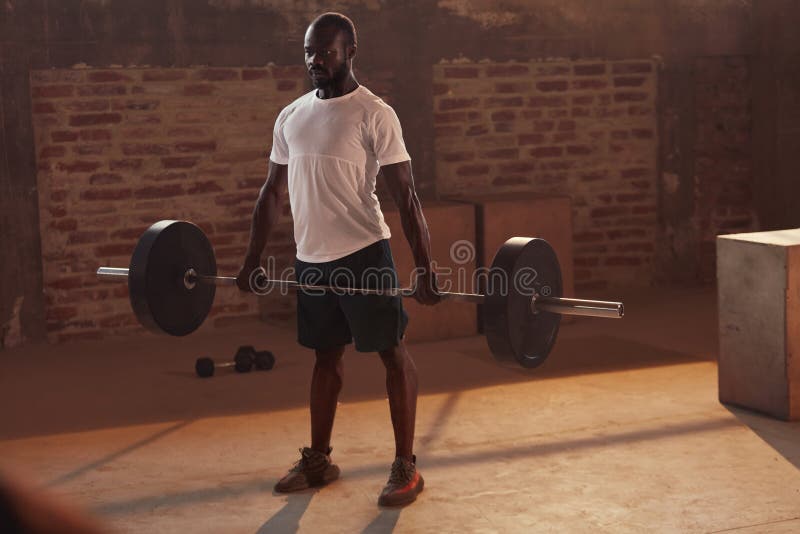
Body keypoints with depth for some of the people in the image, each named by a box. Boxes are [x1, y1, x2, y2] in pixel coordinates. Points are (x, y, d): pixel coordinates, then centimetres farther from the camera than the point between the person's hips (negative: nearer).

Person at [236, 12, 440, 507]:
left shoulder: (373, 114, -9)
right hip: (311, 258, 6)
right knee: (326, 354, 15)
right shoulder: (291, 116, 9)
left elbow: (405, 194, -12)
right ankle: (318, 460, 25)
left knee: (393, 352, 1)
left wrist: (426, 269, -18)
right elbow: (273, 191, 16)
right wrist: (253, 259, 14)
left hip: (363, 253, -6)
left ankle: (406, 467, 7)